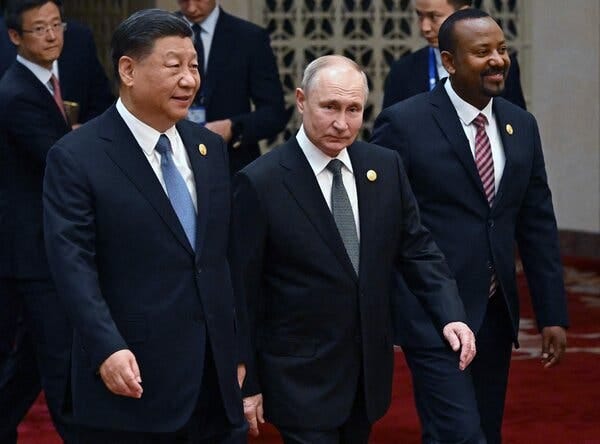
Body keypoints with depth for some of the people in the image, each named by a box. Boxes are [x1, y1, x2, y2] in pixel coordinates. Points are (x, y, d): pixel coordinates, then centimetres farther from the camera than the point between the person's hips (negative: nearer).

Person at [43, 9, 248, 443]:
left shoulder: (211, 148, 13)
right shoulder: (76, 158, -7)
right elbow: (73, 265, -15)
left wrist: (238, 351, 15)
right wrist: (107, 349, -26)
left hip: (217, 382, 6)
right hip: (134, 383, -5)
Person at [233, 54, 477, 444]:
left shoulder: (386, 166, 2)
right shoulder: (260, 183, -12)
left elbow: (417, 249, 8)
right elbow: (243, 291, -9)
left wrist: (450, 315, -9)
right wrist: (248, 384, -8)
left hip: (369, 370, 5)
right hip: (301, 377, -5)